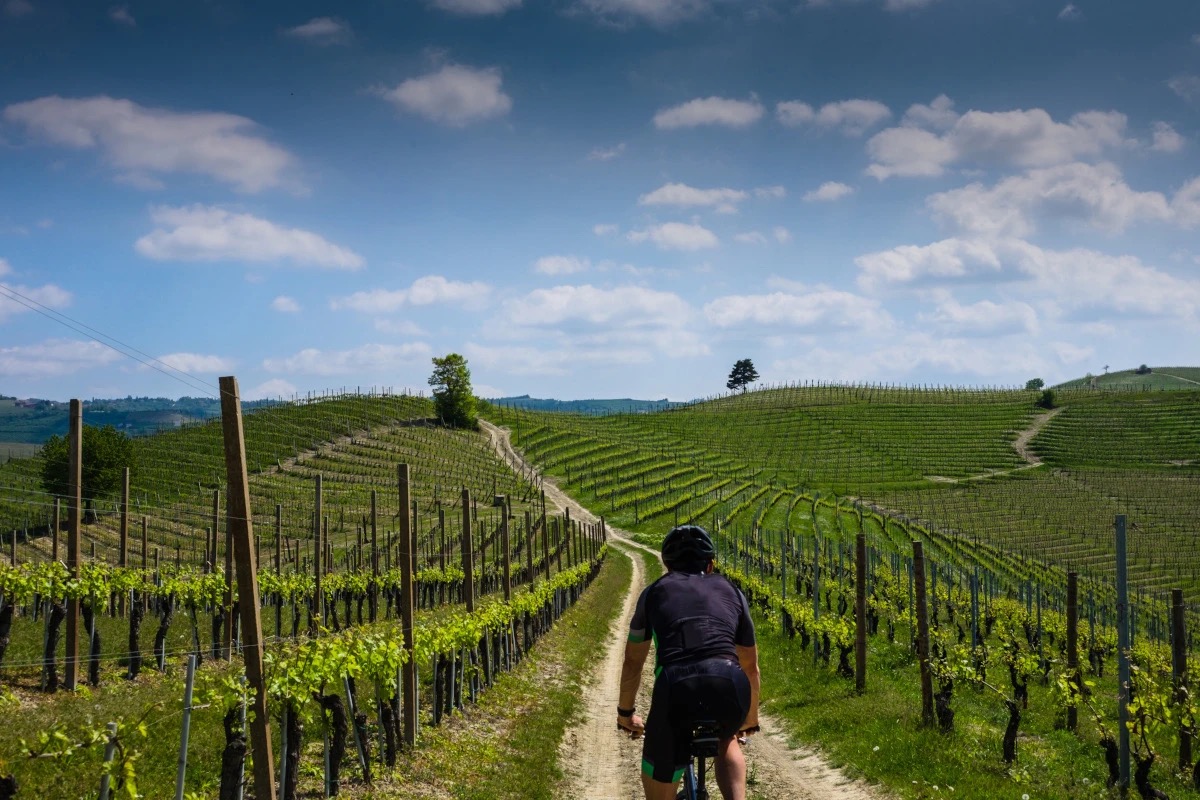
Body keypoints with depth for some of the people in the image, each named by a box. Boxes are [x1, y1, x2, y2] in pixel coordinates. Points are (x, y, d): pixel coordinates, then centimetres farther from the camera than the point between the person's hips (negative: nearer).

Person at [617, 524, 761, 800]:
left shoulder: (655, 591, 28)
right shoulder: (731, 592, 31)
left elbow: (632, 662, 36)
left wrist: (625, 712, 52)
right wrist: (750, 720, 56)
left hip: (676, 686, -1)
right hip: (730, 686, 2)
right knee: (726, 740, 35)